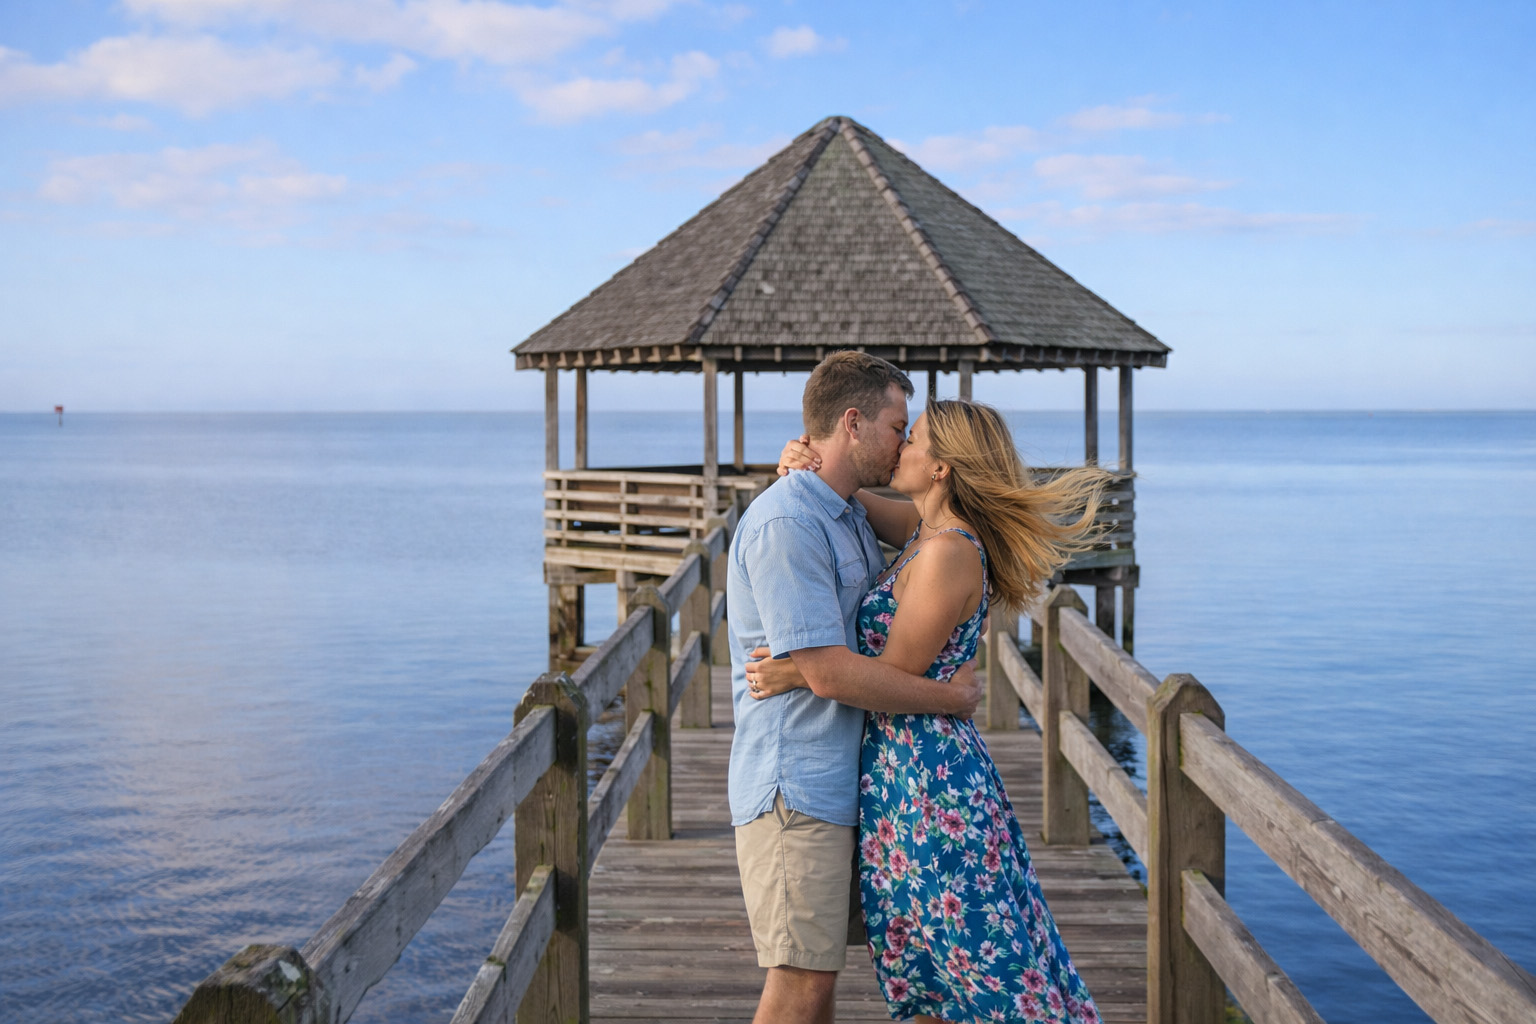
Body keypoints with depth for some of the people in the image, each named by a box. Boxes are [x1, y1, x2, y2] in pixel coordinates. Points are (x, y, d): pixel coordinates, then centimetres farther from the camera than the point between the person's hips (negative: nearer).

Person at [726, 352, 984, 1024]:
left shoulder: (851, 516, 15)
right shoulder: (786, 524, -18)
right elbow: (829, 672, -23)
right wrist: (951, 698, -13)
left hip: (838, 782, 10)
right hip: (794, 787, -10)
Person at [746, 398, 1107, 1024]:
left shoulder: (947, 552, -19)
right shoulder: (931, 530, 7)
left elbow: (896, 673, -17)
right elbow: (863, 506, 23)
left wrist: (798, 673, -12)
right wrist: (812, 464, 4)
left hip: (924, 776, -10)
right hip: (900, 766, 10)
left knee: (970, 953, 0)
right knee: (927, 964, 18)